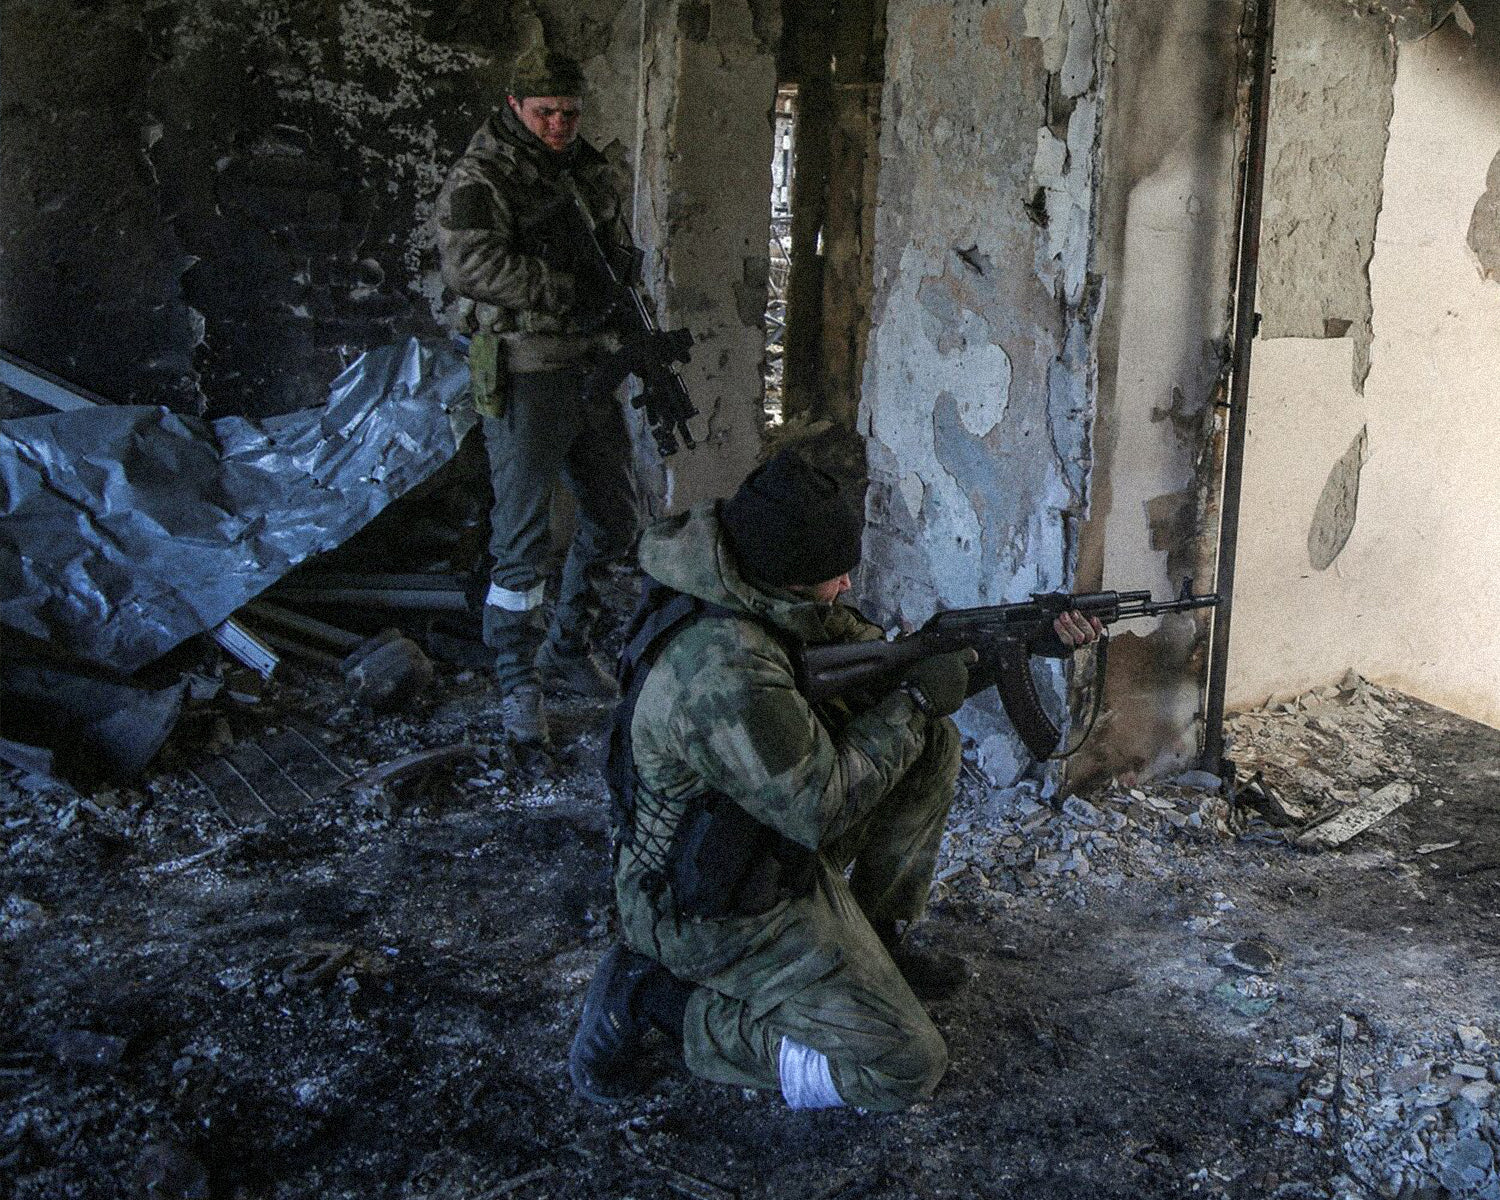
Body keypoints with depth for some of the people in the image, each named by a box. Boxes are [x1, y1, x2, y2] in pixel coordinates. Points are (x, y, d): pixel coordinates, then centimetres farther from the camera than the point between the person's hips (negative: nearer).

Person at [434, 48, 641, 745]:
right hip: (524, 379, -8)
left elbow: (621, 252, 22)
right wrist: (568, 289, -22)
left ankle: (567, 650, 31)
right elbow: (469, 262, -26)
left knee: (616, 516, 14)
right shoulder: (481, 177, -11)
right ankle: (518, 683, 11)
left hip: (592, 368, 8)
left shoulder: (587, 169, 12)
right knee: (523, 537, -3)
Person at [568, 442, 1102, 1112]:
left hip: (778, 844, 9)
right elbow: (822, 805, -27)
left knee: (932, 742, 7)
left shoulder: (772, 597, -7)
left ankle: (877, 937, 19)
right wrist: (915, 701, -16)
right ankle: (657, 998, -2)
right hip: (713, 913, -9)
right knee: (907, 1070, -5)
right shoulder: (727, 674, -36)